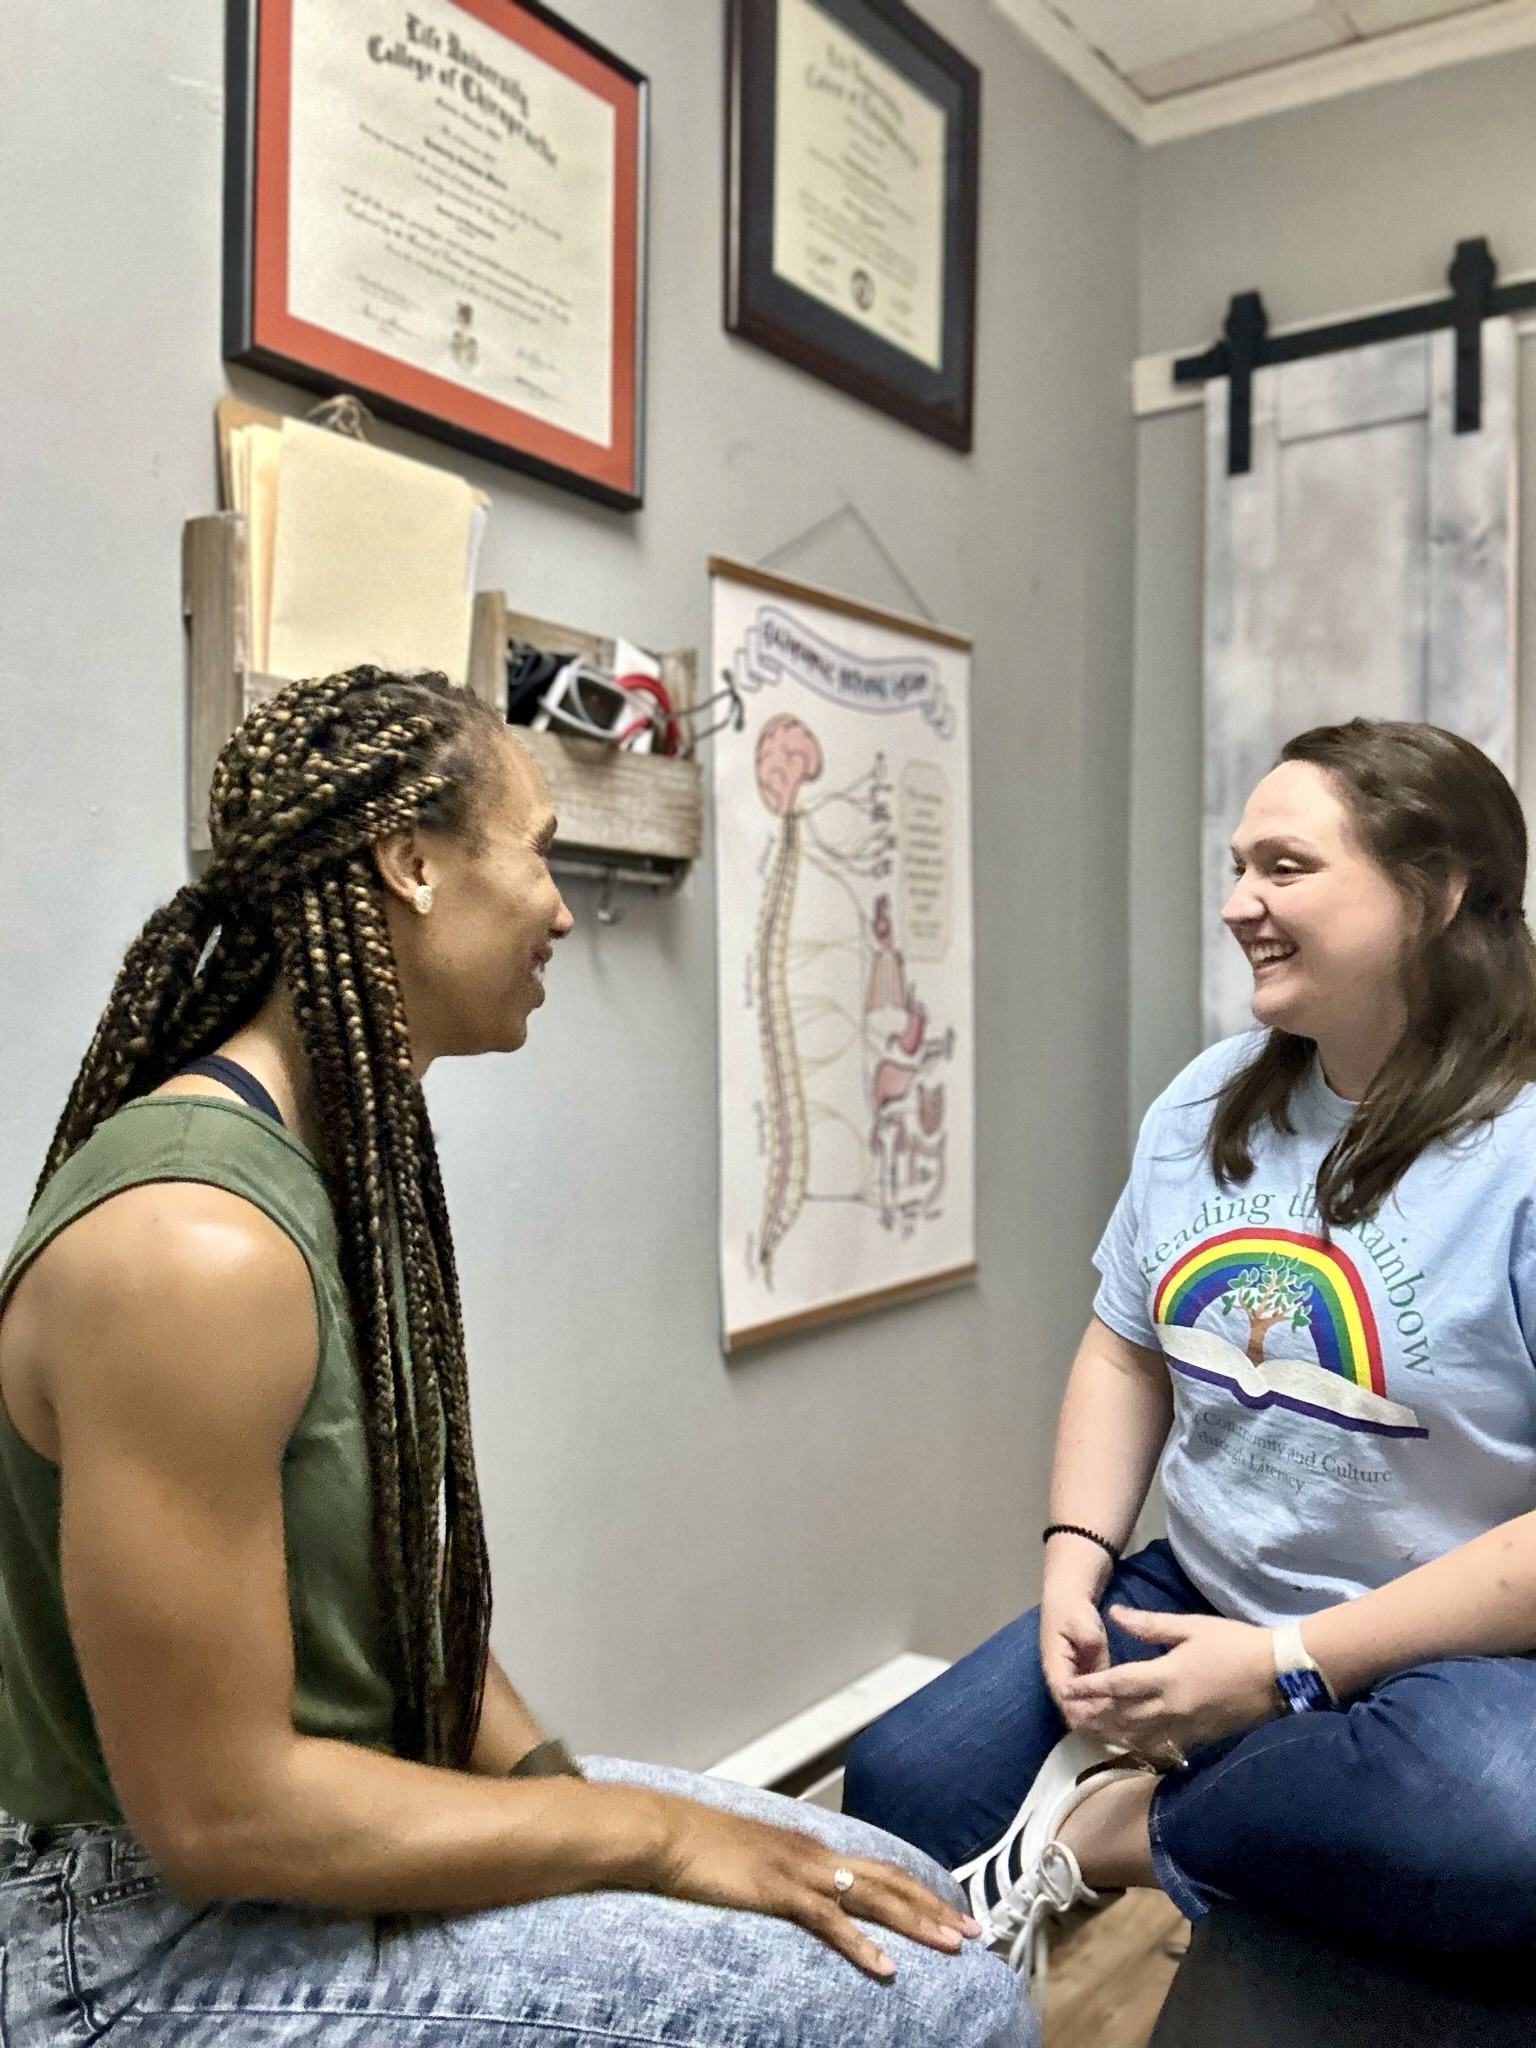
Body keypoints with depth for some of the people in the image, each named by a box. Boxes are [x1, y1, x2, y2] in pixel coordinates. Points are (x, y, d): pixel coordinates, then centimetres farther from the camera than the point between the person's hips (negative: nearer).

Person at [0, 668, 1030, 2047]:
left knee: (884, 1896, 9)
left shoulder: (356, 1162, 5)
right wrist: (649, 1832, -17)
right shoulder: (195, 1243, -27)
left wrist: (557, 1780, 0)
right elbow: (215, 1815, -24)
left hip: (329, 1810, 9)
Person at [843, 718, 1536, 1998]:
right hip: (1199, 1604, 4)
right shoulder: (1207, 1106, 4)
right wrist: (1075, 1569, -3)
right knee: (896, 1791, -9)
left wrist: (1288, 1668, -21)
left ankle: (1114, 1831, -15)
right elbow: (1126, 1354, 11)